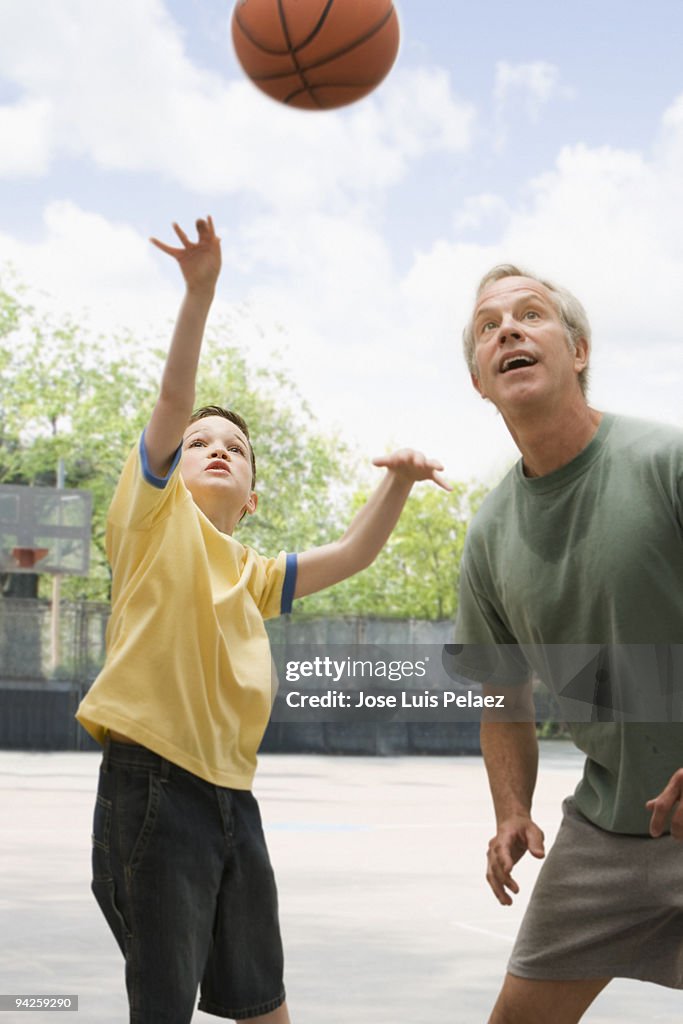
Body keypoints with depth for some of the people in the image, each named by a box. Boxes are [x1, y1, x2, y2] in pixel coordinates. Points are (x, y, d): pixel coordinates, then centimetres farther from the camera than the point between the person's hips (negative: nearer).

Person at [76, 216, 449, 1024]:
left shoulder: (251, 574, 18)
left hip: (232, 795, 7)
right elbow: (174, 399, -11)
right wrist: (199, 291, -21)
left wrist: (397, 482, 5)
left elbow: (349, 556, 21)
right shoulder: (158, 519, 1)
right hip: (153, 784, -7)